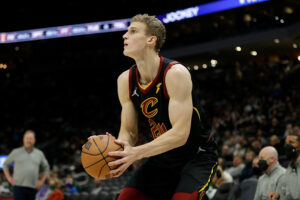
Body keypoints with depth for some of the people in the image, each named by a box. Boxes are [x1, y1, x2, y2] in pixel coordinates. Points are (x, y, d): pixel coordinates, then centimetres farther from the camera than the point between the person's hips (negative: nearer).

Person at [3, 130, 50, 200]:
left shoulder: (39, 154, 10)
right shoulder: (16, 152, 5)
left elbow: (46, 168, 21)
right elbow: (5, 164, 15)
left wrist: (41, 181, 8)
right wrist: (9, 178, 4)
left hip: (33, 187, 2)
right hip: (19, 187, -2)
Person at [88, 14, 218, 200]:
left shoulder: (175, 73, -24)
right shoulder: (125, 81, -5)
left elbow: (180, 134, -30)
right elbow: (129, 131, 0)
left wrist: (136, 153, -39)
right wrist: (117, 149, -24)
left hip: (197, 156, -6)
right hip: (162, 158, 6)